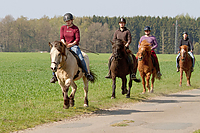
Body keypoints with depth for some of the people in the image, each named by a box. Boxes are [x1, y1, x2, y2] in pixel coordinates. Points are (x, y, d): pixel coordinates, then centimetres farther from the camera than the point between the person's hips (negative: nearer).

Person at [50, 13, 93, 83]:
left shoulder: (76, 28, 1)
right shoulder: (63, 28, 9)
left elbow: (77, 39, -6)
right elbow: (61, 38, 3)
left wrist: (71, 44, -21)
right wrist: (64, 43, -18)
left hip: (74, 46, -2)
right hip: (64, 46, 2)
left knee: (81, 58, -23)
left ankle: (86, 73, -10)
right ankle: (55, 75, -9)